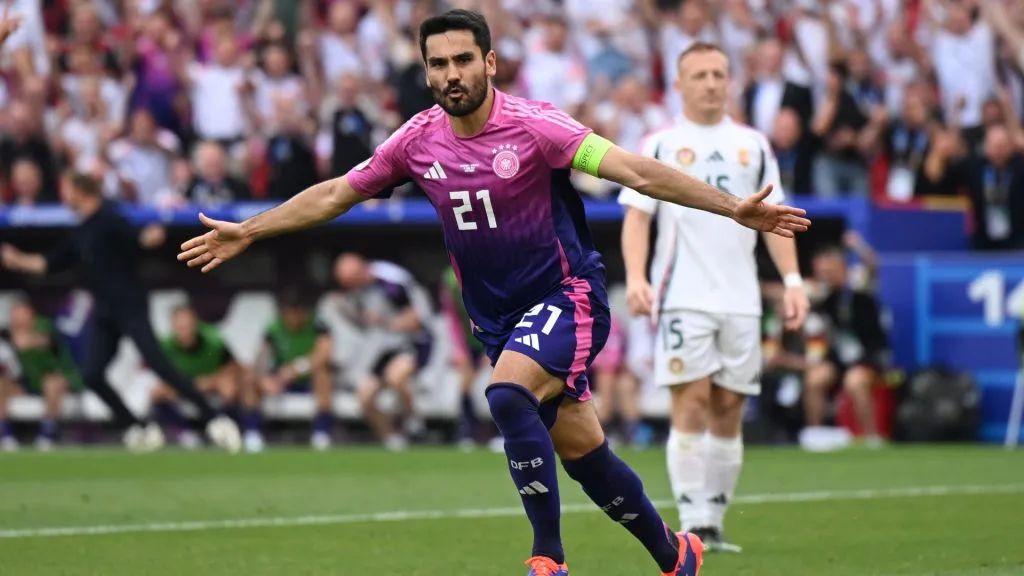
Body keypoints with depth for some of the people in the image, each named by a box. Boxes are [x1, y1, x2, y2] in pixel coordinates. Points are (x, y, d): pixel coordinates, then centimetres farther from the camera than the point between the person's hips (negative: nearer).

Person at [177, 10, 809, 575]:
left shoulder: (533, 125, -17)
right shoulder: (419, 139, -1)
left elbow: (634, 170, -26)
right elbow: (334, 195, 13)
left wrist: (732, 207, -36)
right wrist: (247, 232, 17)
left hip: (565, 296, -5)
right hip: (498, 316, 5)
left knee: (507, 395, -30)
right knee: (581, 450, 7)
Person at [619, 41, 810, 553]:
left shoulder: (753, 145, 13)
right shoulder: (661, 145, 3)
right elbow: (637, 216, -1)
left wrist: (793, 280, 3)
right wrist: (635, 276, -16)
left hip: (741, 299, 4)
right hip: (682, 297, -3)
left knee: (729, 410, 3)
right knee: (691, 403, -11)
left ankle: (713, 522, 10)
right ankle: (693, 523, -11)